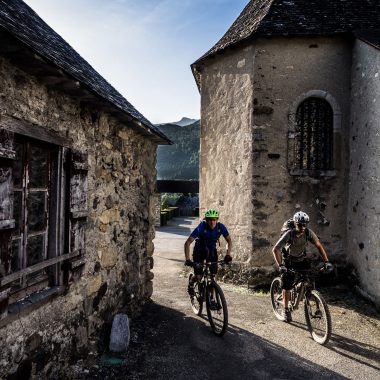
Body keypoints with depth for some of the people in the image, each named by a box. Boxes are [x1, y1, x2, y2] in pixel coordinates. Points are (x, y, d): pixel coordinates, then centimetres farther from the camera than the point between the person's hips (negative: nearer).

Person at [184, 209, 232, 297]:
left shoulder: (221, 227, -21)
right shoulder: (201, 227, -30)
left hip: (212, 250, 3)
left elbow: (229, 241, -7)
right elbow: (187, 243, -32)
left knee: (213, 275, -10)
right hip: (199, 250, -3)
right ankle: (191, 283, 24)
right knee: (198, 277, -11)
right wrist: (187, 259, -41)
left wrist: (228, 254, -22)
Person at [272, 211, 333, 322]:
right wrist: (281, 266, -45)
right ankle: (286, 310, 10)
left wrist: (326, 262, -23)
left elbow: (319, 246, -13)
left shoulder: (308, 232, -22)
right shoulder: (289, 234, -31)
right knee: (287, 285, -6)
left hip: (302, 259, 3)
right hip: (289, 261, -3)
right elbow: (275, 249, -35)